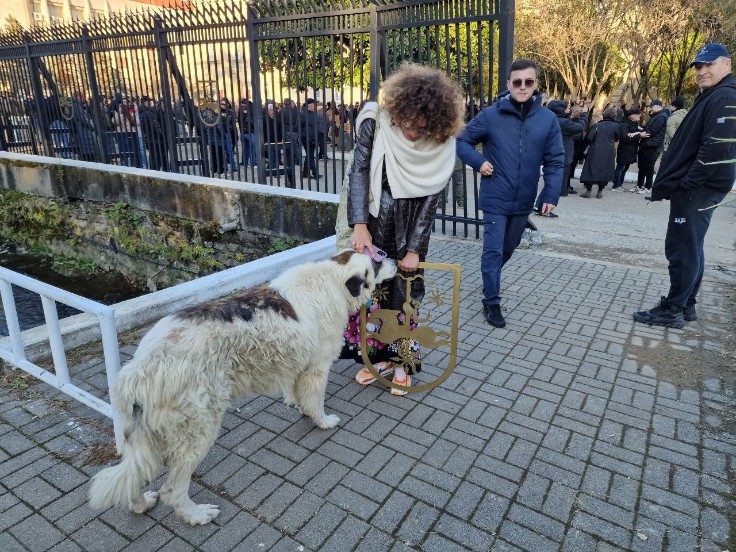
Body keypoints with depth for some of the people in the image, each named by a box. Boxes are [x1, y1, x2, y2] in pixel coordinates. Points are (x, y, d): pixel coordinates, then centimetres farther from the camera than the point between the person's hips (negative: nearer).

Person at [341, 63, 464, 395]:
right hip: (373, 217, 1)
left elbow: (431, 198, -11)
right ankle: (379, 355, 23)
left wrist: (414, 249, -12)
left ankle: (402, 360, 22)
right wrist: (359, 225, -23)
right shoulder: (375, 122, -13)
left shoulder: (441, 142, -13)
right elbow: (359, 171, -14)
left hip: (410, 224, -1)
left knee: (405, 292, 4)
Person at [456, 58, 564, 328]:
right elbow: (461, 140, 2)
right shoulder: (491, 115, -7)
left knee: (508, 248, 19)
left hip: (524, 201, 3)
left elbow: (555, 161, 0)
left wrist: (550, 195, -8)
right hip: (495, 199, -3)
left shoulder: (548, 119, -2)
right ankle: (491, 302, 10)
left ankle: (490, 281, 45)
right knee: (493, 250, -3)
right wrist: (479, 162, -13)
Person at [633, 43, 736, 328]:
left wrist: (688, 184, -20)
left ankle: (672, 310, 0)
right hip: (696, 187, 11)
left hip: (697, 188, -11)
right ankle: (685, 305, 22)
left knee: (682, 248, -7)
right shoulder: (711, 96, 19)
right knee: (690, 248, 14)